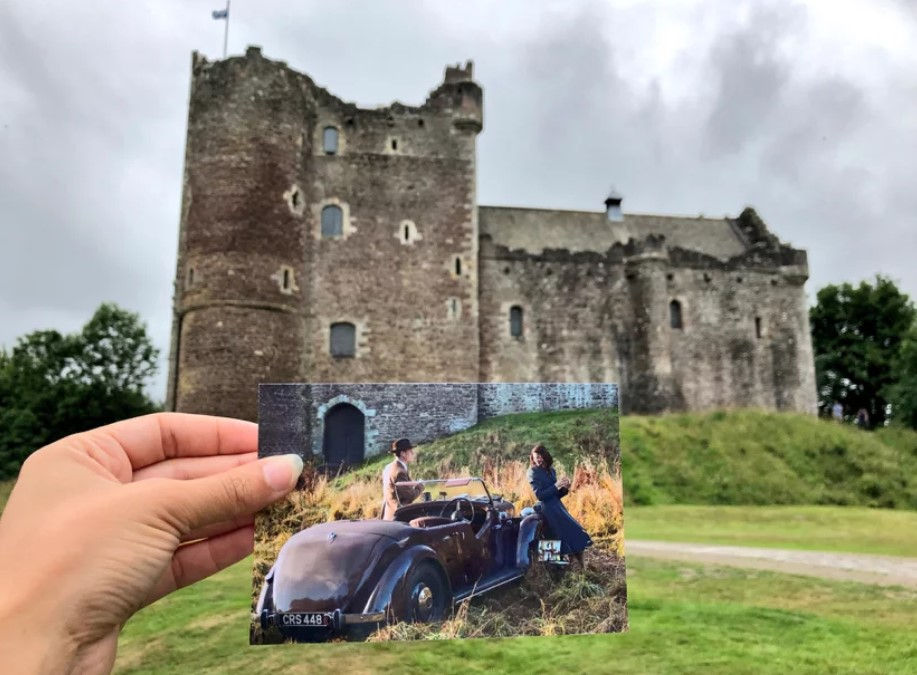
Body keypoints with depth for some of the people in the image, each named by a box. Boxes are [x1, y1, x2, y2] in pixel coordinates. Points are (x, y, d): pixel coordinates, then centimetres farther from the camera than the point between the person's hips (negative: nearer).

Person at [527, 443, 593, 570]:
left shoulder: (551, 471, 14)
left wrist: (565, 489, -4)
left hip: (558, 506, 7)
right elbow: (539, 495, -15)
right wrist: (556, 486, -19)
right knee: (571, 532, -14)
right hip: (548, 508, -7)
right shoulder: (533, 472, -6)